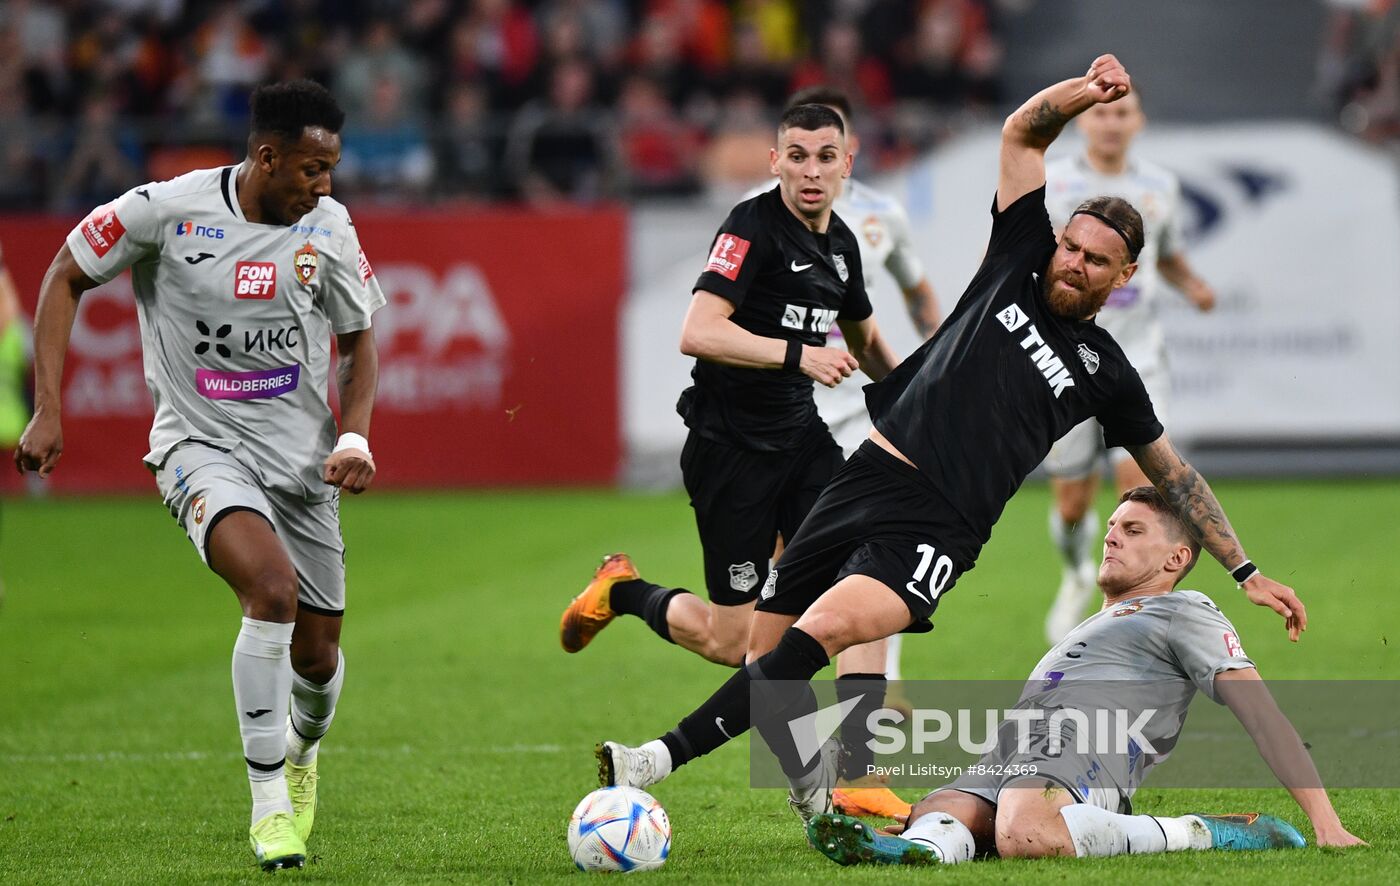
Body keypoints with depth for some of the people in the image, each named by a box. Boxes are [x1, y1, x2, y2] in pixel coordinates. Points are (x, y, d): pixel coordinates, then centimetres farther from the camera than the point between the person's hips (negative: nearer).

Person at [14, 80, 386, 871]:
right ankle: (269, 805, -18)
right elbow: (66, 277, -1)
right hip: (202, 445, -4)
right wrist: (47, 410, -7)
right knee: (273, 586, -30)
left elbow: (360, 339, 11)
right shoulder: (167, 210, -13)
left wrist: (355, 436, -6)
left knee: (317, 655, 6)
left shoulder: (329, 229, -3)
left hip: (302, 456, 4)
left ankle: (301, 754, 45)